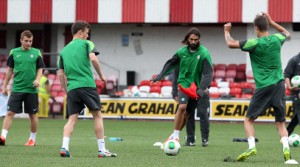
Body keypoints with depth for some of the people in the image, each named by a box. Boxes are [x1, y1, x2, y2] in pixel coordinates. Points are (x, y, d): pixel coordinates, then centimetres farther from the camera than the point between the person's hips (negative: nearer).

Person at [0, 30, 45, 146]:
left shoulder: (36, 53, 2)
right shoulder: (14, 52, 5)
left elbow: (40, 69, 7)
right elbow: (10, 70, 11)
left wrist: (37, 79, -12)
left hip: (31, 90, 0)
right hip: (16, 88, 0)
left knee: (32, 115, 6)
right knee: (10, 113, -8)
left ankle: (32, 139, 18)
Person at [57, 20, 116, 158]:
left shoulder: (64, 50, 19)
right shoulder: (86, 44, 5)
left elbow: (60, 74, 14)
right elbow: (93, 59, -13)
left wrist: (66, 91, 21)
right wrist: (101, 75, -1)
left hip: (72, 88, 4)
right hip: (87, 84, -4)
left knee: (72, 119, 3)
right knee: (97, 116, 4)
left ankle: (64, 147, -15)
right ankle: (102, 150, 1)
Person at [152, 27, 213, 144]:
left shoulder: (204, 53, -12)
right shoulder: (182, 51, -3)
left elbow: (208, 73, -17)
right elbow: (171, 63, 13)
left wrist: (202, 88, -29)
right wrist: (160, 75, 2)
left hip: (195, 86, 0)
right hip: (183, 83, 0)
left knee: (187, 113, 6)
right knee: (182, 107, -22)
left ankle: (175, 135, 22)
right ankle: (175, 136, -16)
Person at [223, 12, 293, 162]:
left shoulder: (255, 43, -9)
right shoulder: (277, 39, 4)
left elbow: (230, 44, -5)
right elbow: (287, 33, 29)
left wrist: (227, 31, 15)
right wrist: (271, 21, 29)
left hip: (263, 87, -4)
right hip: (279, 85, 4)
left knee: (249, 119, 7)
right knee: (280, 122, 8)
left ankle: (251, 147, -11)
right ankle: (286, 148, -12)